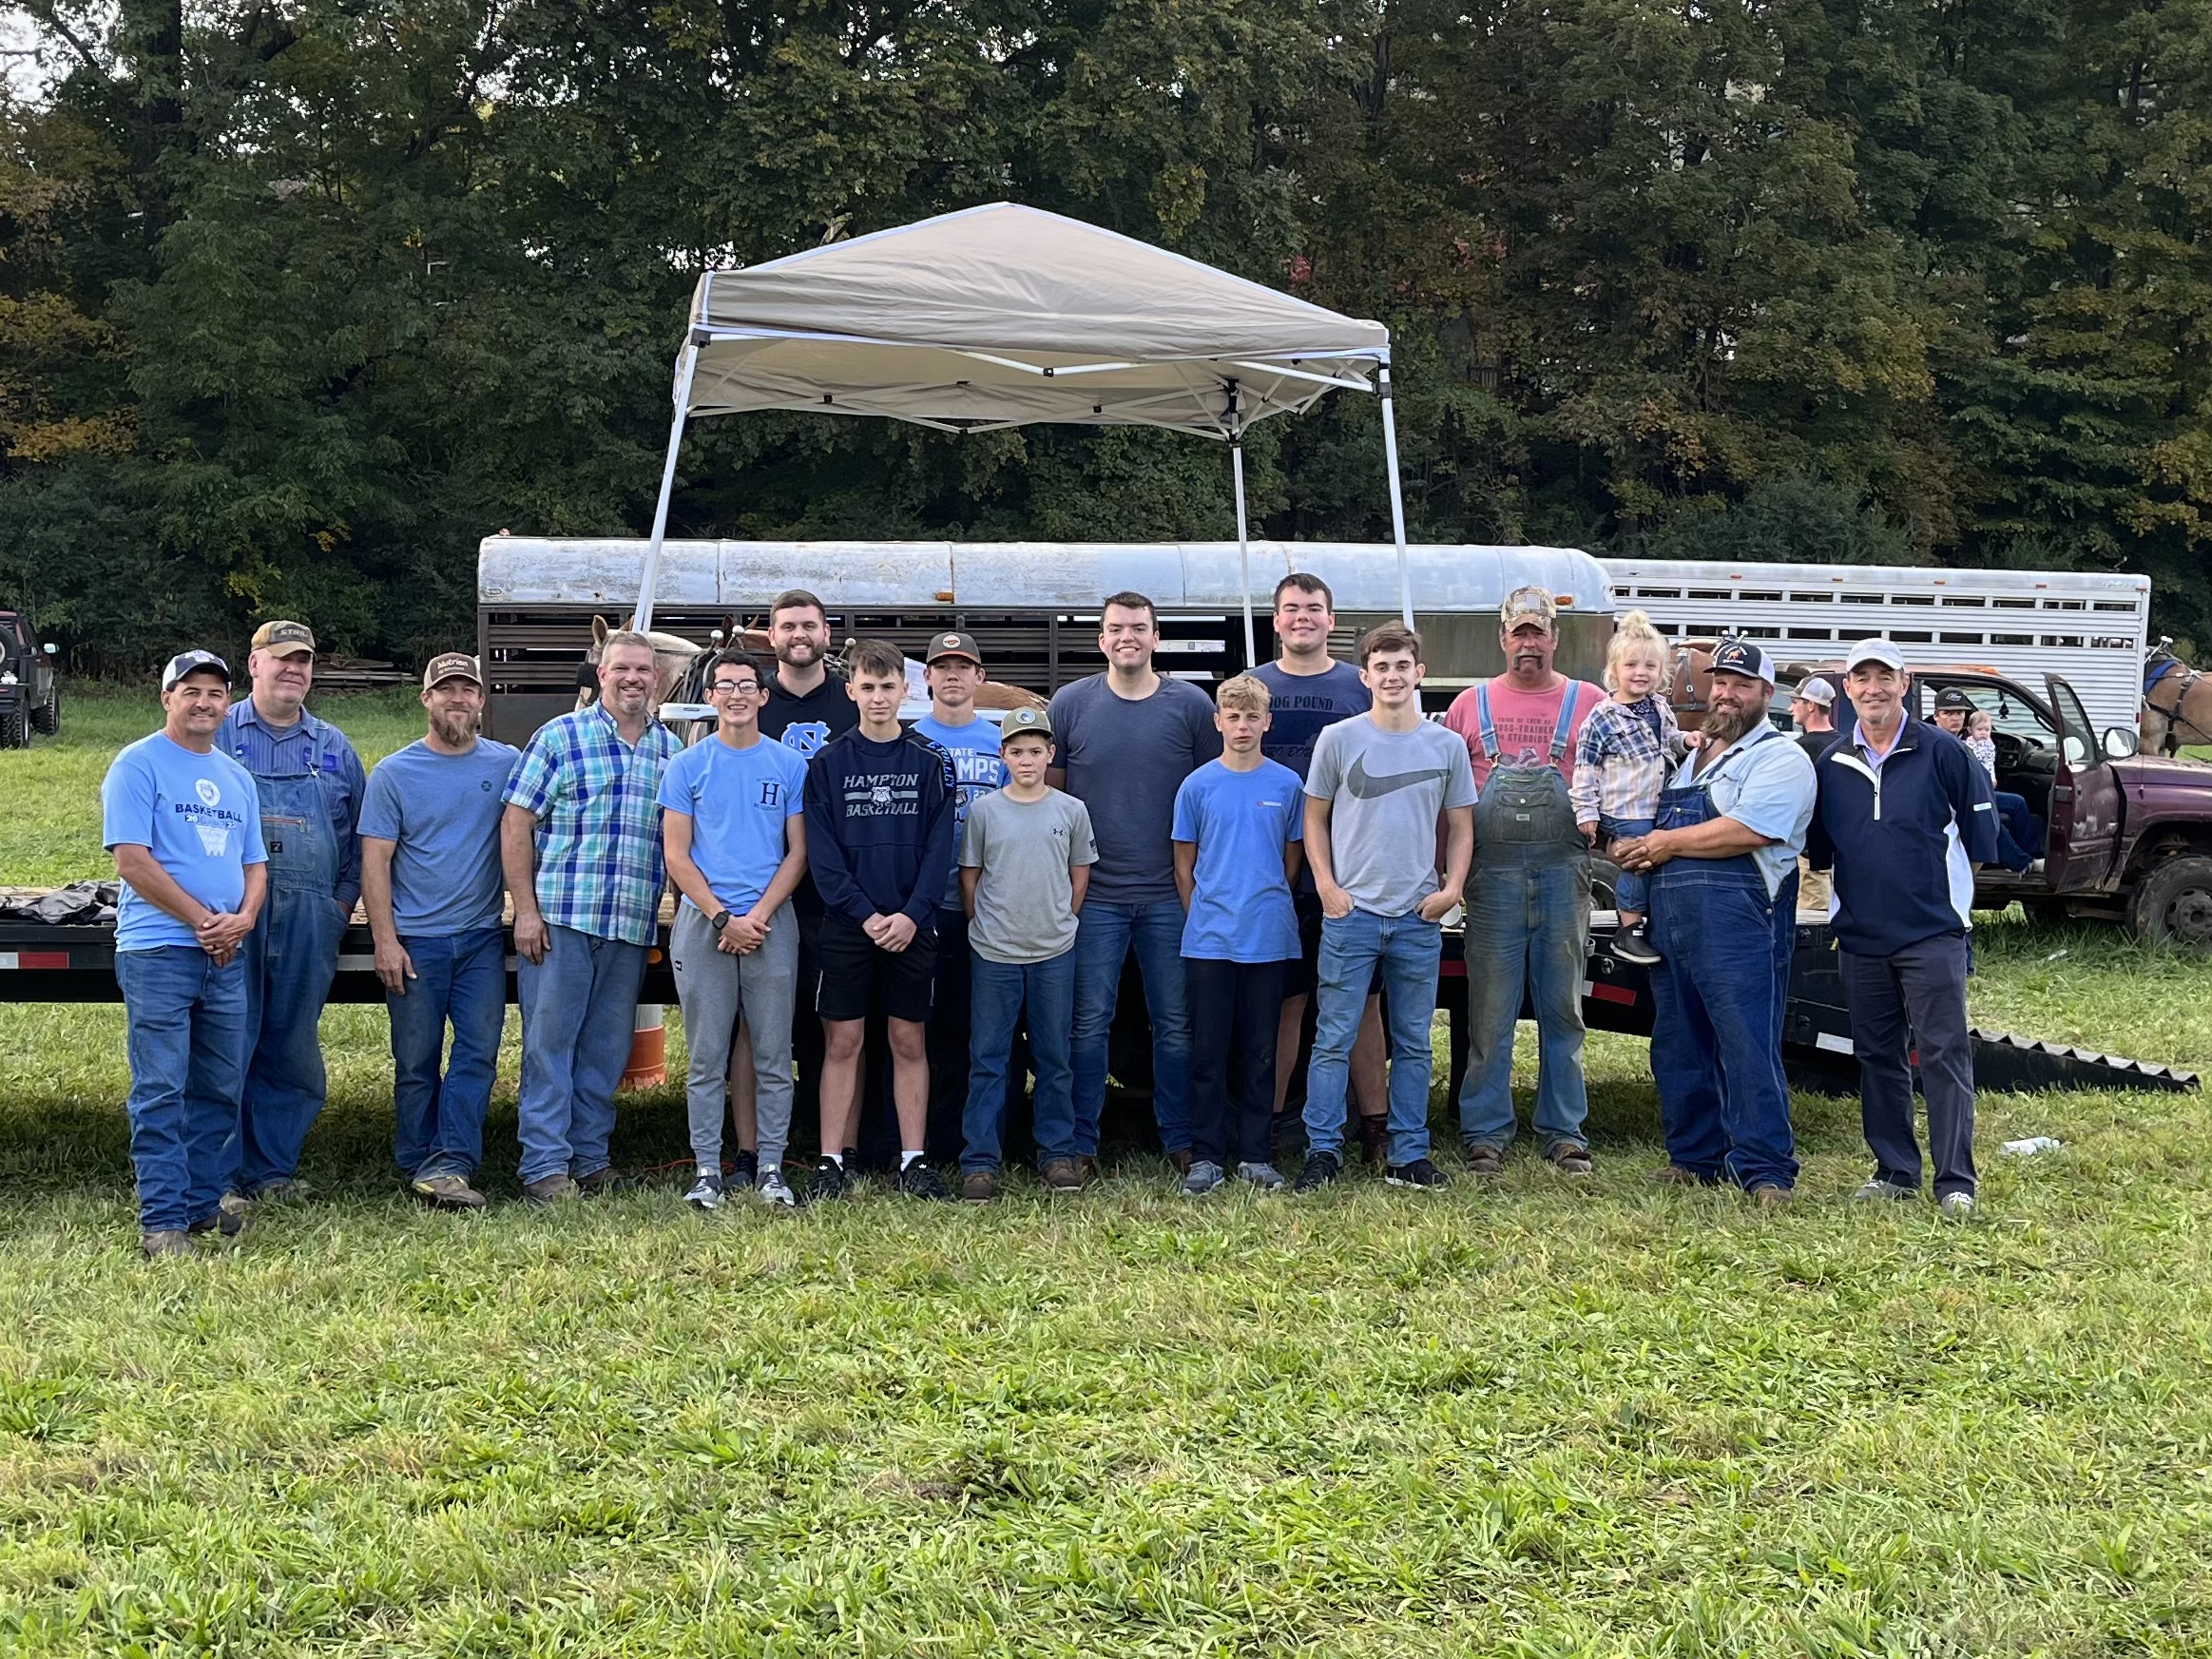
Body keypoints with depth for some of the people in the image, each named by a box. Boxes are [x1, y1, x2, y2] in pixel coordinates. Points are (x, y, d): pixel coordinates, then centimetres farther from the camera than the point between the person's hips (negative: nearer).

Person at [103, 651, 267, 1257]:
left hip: (225, 956, 7)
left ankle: (202, 1202, 21)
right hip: (158, 951, -7)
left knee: (220, 1090, 10)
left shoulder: (236, 777, 18)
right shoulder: (139, 765, -3)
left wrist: (244, 918, -2)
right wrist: (203, 920, -13)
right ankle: (162, 1220, -4)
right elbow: (132, 859, -11)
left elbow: (254, 864, 19)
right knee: (160, 1092, -6)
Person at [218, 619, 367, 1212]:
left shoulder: (335, 748, 17)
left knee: (292, 1049, 5)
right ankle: (221, 1177, 0)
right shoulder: (218, 735, 7)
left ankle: (274, 1170, 13)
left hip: (310, 917, 3)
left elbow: (361, 835, 20)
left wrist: (344, 900, 7)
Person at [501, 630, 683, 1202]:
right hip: (560, 918, -4)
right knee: (549, 1040, -2)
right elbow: (516, 822, -2)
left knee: (607, 1048, 10)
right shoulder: (559, 737, 1)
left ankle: (590, 1158, 19)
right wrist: (526, 909, -8)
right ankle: (544, 1166, 2)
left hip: (633, 925, 4)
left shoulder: (670, 749, 13)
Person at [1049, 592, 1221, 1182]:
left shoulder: (1191, 705, 2)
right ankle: (1081, 1144, 10)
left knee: (1175, 1023, 7)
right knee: (1091, 1022, 2)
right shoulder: (1070, 704, 3)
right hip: (1094, 895, 0)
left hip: (1171, 894, 0)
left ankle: (1179, 1140, 17)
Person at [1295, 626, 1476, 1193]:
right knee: (1334, 1039, -3)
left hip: (1419, 917, 2)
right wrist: (1328, 888, -5)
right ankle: (1323, 1151, 4)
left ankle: (1408, 1156, 16)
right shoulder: (1339, 739, 1)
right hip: (1351, 912, -2)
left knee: (1413, 1043, 8)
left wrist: (1452, 889, -2)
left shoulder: (1447, 745, 6)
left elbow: (1461, 827, 12)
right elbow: (1314, 820, 5)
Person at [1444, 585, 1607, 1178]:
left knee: (1562, 1009, 7)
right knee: (1490, 1012, 2)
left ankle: (1563, 1133, 14)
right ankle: (1485, 1134, 8)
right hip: (1492, 876, 0)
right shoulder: (1470, 705, 9)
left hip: (1563, 874, 0)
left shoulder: (1589, 703, 7)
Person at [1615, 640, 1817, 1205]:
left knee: (1747, 1046, -10)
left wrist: (1668, 843, -8)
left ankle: (1765, 1169, -6)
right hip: (1673, 920, 8)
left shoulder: (1780, 758, -3)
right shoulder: (1692, 757, 23)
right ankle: (1693, 1157, 22)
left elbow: (1747, 830, -18)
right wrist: (1638, 849, 6)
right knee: (1677, 1046, 12)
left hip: (1740, 922, -8)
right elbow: (1660, 827, 30)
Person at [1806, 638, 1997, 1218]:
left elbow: (1980, 830, 2)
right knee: (1877, 1056, 10)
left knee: (1943, 1053, -7)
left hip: (1932, 932, -4)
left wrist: (1953, 888, 4)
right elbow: (1818, 849, 18)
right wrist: (1865, 886, 10)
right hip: (1861, 936, 5)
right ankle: (1894, 1170, 19)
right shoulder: (1831, 764, 8)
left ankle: (1955, 1181, -4)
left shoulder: (1942, 752, -3)